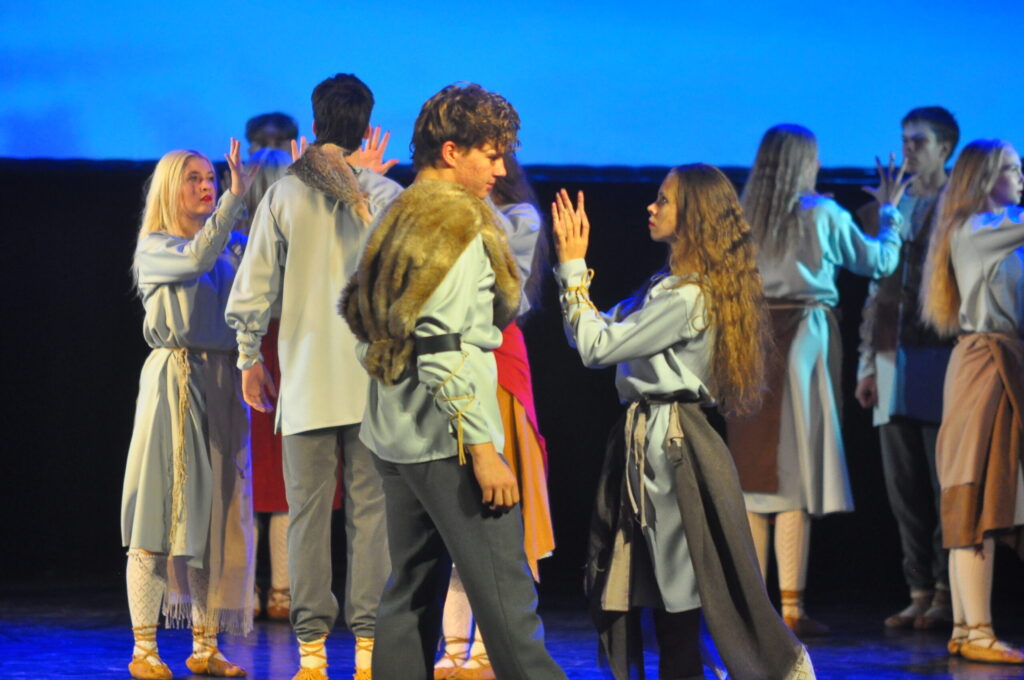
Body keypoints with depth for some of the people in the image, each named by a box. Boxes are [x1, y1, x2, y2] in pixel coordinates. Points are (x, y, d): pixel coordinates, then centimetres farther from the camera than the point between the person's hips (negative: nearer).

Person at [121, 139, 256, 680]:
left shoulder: (233, 248, 15)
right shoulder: (154, 248, 2)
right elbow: (196, 257, -18)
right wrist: (237, 198, -24)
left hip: (224, 387, 5)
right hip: (173, 383, -5)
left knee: (217, 513, 3)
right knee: (158, 514, -6)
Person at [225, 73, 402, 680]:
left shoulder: (284, 196, 0)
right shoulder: (386, 195, -2)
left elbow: (252, 292, 2)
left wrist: (250, 360, 14)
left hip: (306, 380, 0)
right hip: (375, 379, 0)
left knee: (309, 511, 3)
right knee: (371, 510, 2)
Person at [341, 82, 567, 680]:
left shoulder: (399, 220, 14)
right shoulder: (458, 225, -13)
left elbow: (360, 314, 19)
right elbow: (443, 344, -20)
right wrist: (482, 447, -20)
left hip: (395, 439, 9)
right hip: (446, 439, -9)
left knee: (413, 587, 11)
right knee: (506, 596, -11)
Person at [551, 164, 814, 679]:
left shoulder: (686, 295, -17)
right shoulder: (671, 284, 14)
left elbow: (597, 347, -16)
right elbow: (596, 334, 15)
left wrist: (574, 269, -9)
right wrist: (570, 264, 11)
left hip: (670, 446, -10)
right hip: (648, 440, 10)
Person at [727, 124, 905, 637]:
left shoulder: (739, 215, 5)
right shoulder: (822, 214, -3)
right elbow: (879, 262, 11)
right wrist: (889, 211, 24)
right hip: (804, 339, -4)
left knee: (753, 472, 9)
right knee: (798, 469, -3)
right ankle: (791, 607, -6)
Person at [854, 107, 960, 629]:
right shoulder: (886, 209, 17)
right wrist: (867, 363, 15)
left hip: (941, 358, -6)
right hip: (893, 361, 6)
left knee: (945, 486, -4)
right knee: (904, 489, 5)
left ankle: (947, 595, -1)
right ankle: (919, 593, 9)